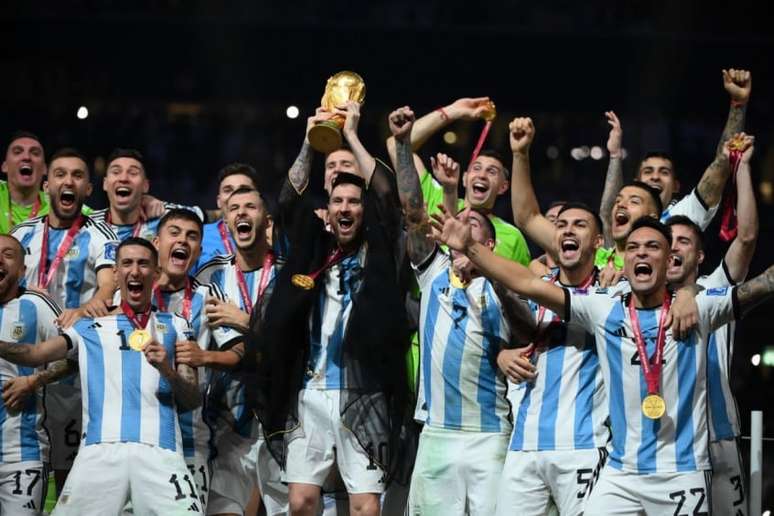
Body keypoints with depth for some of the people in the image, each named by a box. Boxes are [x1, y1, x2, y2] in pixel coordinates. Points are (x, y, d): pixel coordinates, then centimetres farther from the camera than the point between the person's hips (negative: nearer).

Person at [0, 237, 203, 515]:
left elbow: (193, 401, 15)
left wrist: (168, 371, -5)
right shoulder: (90, 327, 18)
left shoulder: (175, 326, 19)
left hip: (160, 451, 0)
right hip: (100, 450, 0)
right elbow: (35, 354, 1)